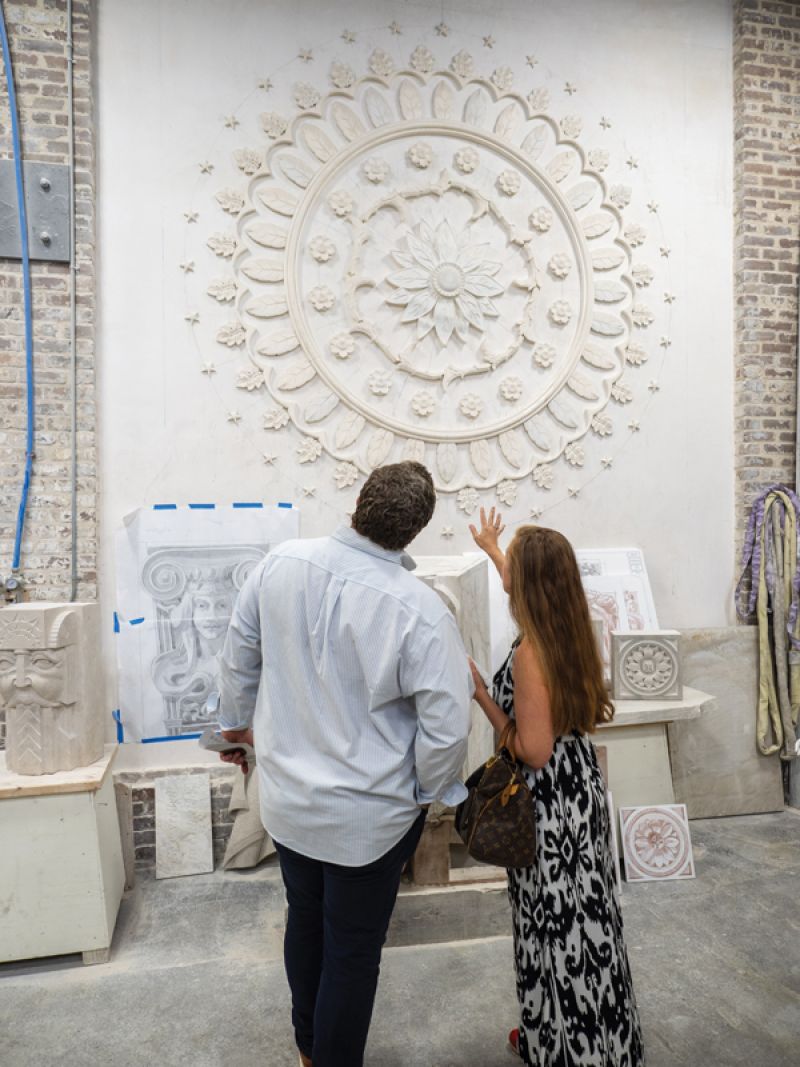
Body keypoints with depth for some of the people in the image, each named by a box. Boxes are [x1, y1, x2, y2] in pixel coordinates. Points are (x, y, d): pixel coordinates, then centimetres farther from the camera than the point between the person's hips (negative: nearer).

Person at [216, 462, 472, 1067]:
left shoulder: (281, 563, -13)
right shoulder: (420, 611, -26)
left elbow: (239, 656, 1)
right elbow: (447, 727, -23)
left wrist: (239, 721, 19)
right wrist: (430, 791, -2)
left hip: (285, 795, 6)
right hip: (367, 816, -5)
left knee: (305, 920, 28)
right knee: (353, 949, 18)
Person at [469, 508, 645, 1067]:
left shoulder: (530, 652, -27)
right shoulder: (571, 632, -2)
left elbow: (534, 752, -25)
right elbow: (530, 586, 20)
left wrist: (479, 694, -18)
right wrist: (492, 549, 34)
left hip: (551, 807, -8)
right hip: (581, 789, 8)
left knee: (557, 924, 10)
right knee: (580, 920, 23)